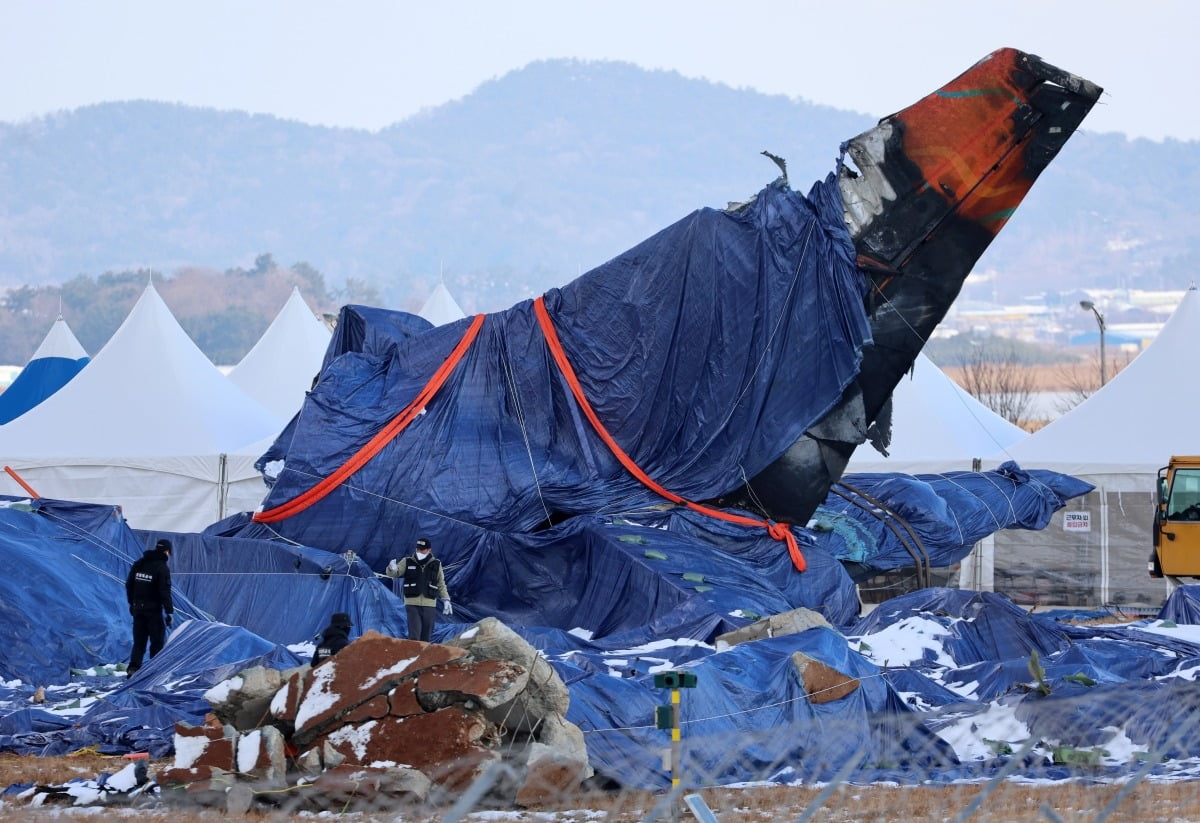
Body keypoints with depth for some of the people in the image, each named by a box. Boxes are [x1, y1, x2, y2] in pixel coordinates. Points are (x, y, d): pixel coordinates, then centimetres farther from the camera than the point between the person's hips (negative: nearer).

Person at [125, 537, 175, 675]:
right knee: (157, 641, 6)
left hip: (138, 608, 5)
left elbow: (129, 585, 13)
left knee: (139, 641, 10)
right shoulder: (162, 568, -13)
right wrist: (169, 612, -13)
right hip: (154, 610, -5)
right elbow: (165, 592, -17)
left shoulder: (138, 564, 7)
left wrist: (132, 603, 22)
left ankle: (133, 667, -7)